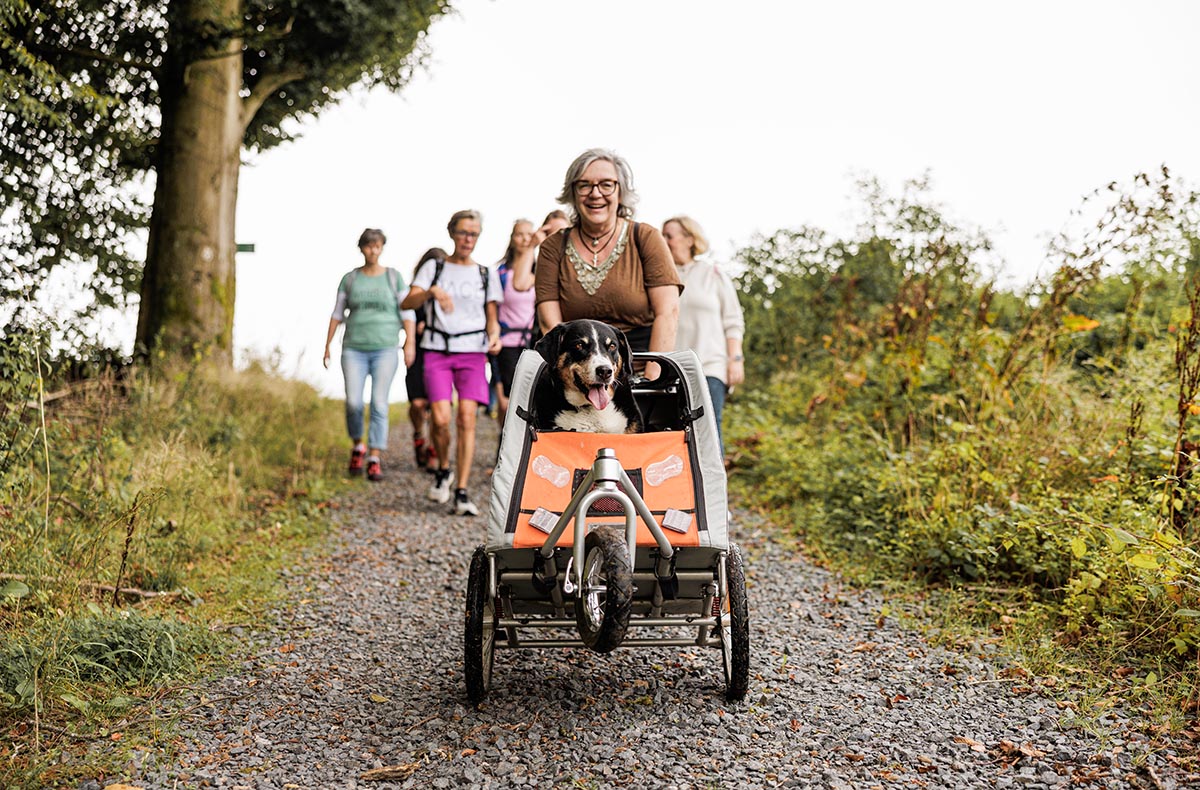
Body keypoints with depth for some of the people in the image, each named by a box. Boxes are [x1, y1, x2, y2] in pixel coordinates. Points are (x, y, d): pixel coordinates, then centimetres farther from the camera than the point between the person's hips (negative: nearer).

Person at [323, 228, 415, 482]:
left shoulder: (394, 277, 4)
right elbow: (337, 314, 11)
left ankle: (375, 460, -5)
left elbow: (407, 313, 1)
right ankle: (358, 445, 15)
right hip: (354, 349, 1)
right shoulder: (350, 278, 8)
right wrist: (327, 346, 7)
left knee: (379, 404, -9)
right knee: (353, 402, -11)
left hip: (385, 349, -1)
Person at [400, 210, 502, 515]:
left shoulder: (487, 274, 13)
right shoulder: (433, 269, 10)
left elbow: (492, 317, 13)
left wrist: (494, 336, -10)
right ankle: (443, 470, 17)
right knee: (441, 419, -13)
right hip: (437, 351, 0)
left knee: (466, 419, -12)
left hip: (472, 353, 1)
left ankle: (462, 493, -8)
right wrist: (432, 291, -23)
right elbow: (407, 303, -3)